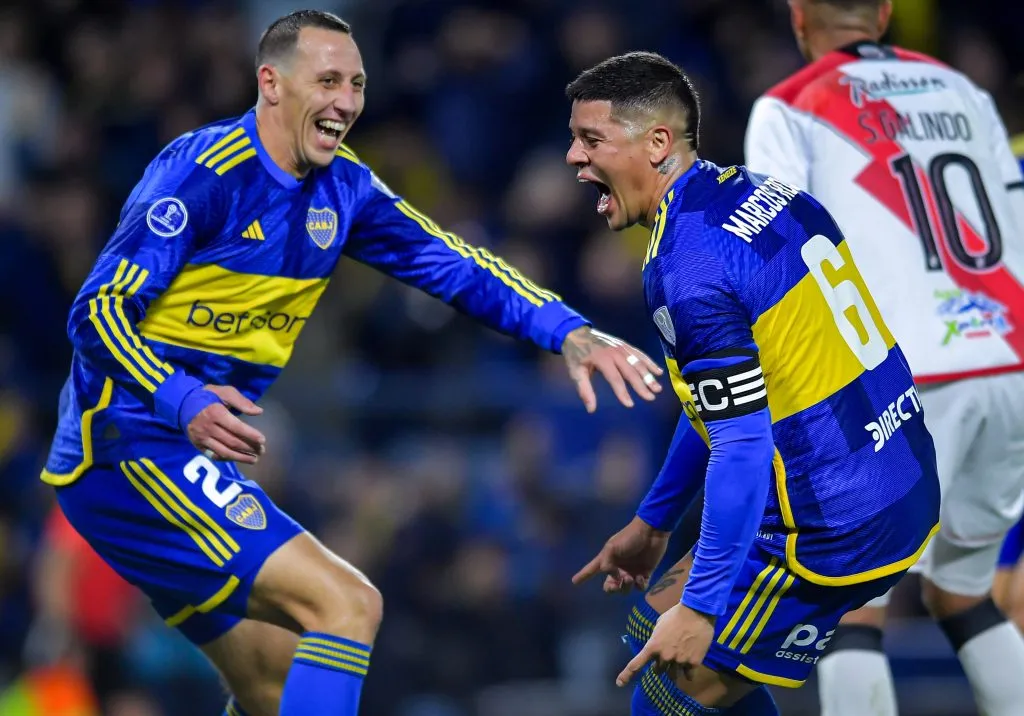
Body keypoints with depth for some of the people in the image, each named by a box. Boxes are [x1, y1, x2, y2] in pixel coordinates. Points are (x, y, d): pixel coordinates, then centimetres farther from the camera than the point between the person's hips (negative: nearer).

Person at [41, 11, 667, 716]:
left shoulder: (343, 189, 8)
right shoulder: (204, 174, -16)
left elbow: (453, 265, 6)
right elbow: (97, 311, -19)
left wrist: (569, 332, -9)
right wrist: (184, 402, -34)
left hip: (192, 460, 9)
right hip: (126, 445, -9)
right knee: (347, 604, -21)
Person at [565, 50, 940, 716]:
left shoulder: (687, 267, -20)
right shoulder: (767, 192, 9)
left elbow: (744, 446, -24)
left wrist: (699, 606, -20)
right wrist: (653, 520, 26)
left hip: (831, 537, -10)